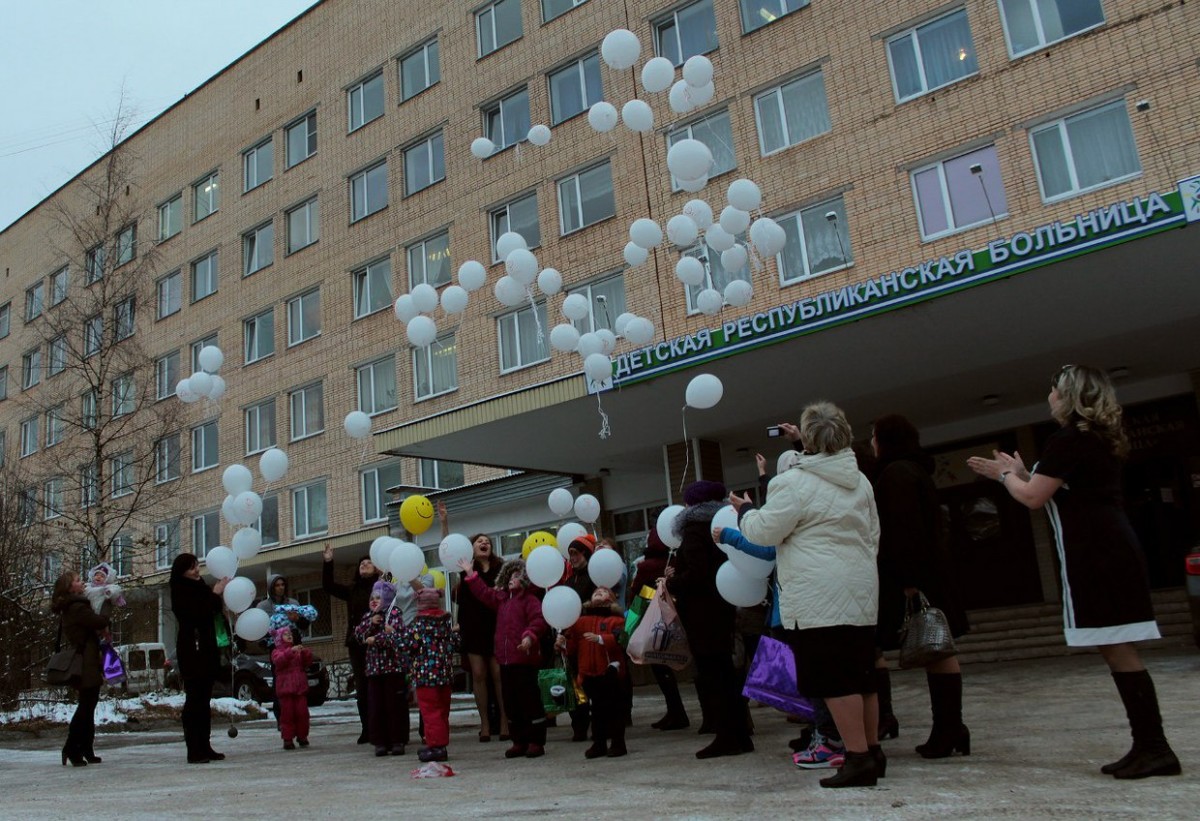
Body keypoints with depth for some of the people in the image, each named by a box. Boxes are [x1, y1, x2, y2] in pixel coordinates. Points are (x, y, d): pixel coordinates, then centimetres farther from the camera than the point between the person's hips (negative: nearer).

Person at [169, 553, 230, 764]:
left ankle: (205, 747, 12)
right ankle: (194, 751, -7)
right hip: (191, 651, -7)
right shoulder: (181, 593, -8)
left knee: (204, 700, 9)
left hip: (207, 650, 7)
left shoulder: (200, 588, 14)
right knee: (194, 699, -8)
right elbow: (197, 614, -20)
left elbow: (214, 612, 23)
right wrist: (215, 594, -13)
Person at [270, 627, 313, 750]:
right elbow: (278, 660, -17)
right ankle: (288, 739, 0)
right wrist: (291, 651, -30)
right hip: (285, 688, -3)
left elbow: (308, 662, 8)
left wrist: (306, 652, -12)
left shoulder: (299, 650, 18)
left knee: (302, 712, 1)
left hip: (300, 687, 3)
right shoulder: (277, 652, 5)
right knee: (287, 713, -5)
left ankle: (302, 736, 12)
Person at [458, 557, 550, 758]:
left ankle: (536, 742, 5)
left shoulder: (530, 599, -6)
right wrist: (471, 574, 26)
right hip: (505, 660, 8)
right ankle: (519, 742, 19)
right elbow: (484, 592, 27)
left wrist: (530, 636, -33)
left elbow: (539, 619, -19)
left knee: (530, 701, -3)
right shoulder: (502, 598, 18)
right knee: (511, 703, 11)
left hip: (524, 660, -8)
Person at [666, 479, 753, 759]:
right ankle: (739, 735, 16)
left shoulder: (694, 531, -12)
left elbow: (696, 573, -22)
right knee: (724, 673, 13)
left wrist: (671, 583, -6)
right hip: (721, 608, 9)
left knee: (709, 674, -5)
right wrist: (678, 575, 13)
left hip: (701, 612, -9)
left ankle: (727, 736, -4)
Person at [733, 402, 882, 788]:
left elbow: (764, 532, -6)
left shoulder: (794, 482, -10)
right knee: (860, 673, 14)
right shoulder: (859, 481, 15)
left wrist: (745, 510, 12)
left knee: (833, 678, -5)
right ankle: (872, 750, 21)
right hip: (861, 590, 8)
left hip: (819, 596, -8)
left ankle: (857, 757, -5)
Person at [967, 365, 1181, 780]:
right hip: (1115, 551, 10)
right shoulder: (1103, 440, 19)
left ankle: (1154, 748, -4)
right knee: (1118, 650, 10)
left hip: (1094, 555, -10)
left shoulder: (1067, 439, -10)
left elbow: (1033, 497, -10)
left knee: (1117, 651, -7)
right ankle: (1150, 746, 14)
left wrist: (1005, 475, 8)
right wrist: (1021, 473, 26)